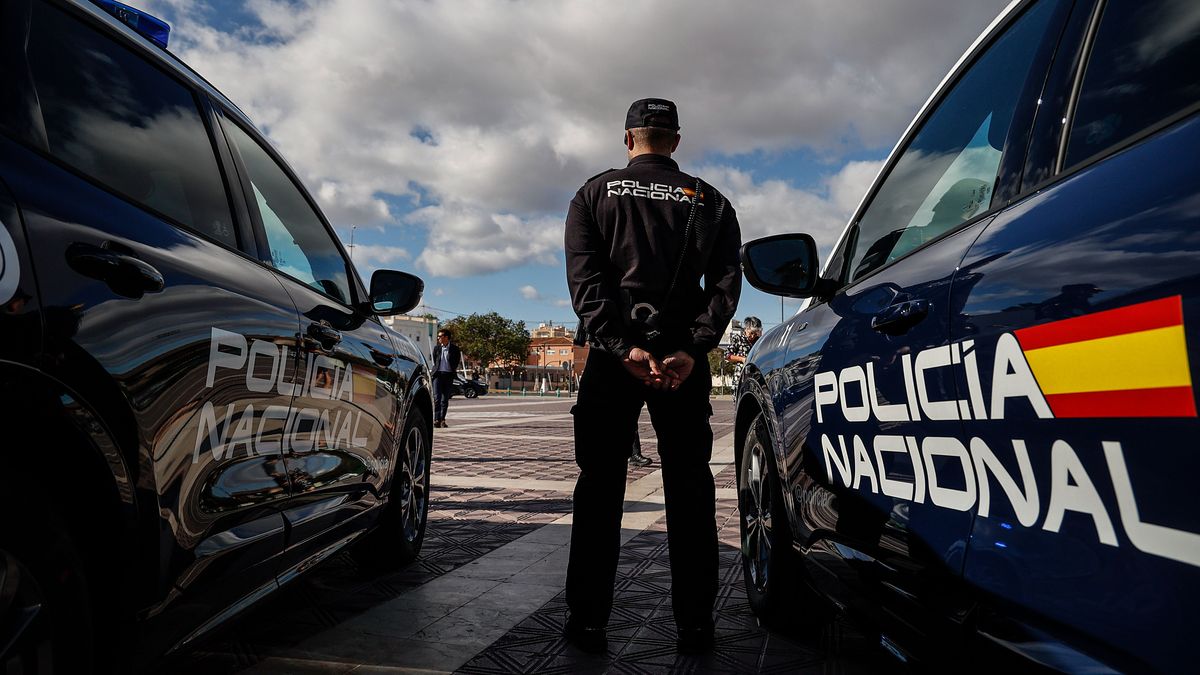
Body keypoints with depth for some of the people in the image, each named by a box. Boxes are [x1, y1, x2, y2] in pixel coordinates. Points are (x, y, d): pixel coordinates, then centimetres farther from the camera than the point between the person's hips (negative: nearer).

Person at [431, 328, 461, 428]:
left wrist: (452, 370, 4)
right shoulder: (436, 348, 9)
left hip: (448, 375, -1)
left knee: (445, 399, 3)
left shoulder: (455, 349, 2)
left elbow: (457, 361, 8)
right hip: (438, 374, 1)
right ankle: (436, 419, -8)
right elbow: (434, 361, 18)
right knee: (437, 398, -7)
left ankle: (442, 419, 9)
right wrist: (436, 370, 13)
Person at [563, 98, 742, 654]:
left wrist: (623, 347, -14)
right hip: (683, 358, 1)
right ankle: (693, 624, 11)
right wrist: (691, 351, -12)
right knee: (689, 489, 8)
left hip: (613, 356, -1)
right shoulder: (709, 201, 11)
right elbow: (725, 281, -3)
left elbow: (584, 277, -7)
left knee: (600, 487, 6)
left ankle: (588, 622, 9)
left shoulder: (595, 193, 8)